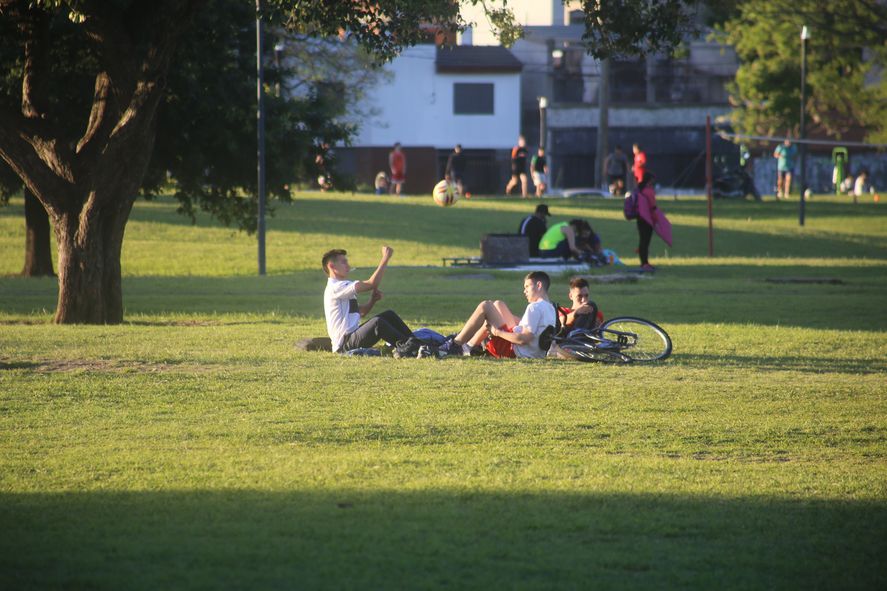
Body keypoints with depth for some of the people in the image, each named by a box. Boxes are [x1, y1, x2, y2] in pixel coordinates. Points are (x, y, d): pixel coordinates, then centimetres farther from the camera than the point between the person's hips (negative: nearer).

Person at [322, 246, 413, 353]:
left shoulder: (344, 286, 19)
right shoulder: (336, 287, -14)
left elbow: (359, 313, 23)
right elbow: (371, 284, -20)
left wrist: (372, 300, 5)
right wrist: (385, 259, -16)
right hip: (344, 344, -10)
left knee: (388, 315, 5)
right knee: (377, 322, -31)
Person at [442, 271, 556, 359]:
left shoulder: (535, 308, -20)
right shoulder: (550, 308, 10)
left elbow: (524, 339, -27)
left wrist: (498, 332, -16)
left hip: (514, 352, -10)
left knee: (484, 306, -8)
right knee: (498, 304, 22)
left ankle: (454, 345, 0)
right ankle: (469, 346, 24)